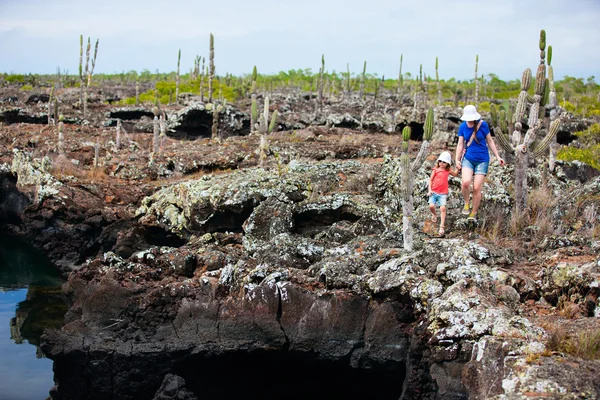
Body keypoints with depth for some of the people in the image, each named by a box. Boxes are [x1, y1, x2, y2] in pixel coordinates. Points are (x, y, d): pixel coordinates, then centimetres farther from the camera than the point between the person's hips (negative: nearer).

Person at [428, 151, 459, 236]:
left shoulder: (448, 170, 8)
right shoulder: (435, 170, 2)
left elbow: (455, 174, 28)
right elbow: (430, 180, 5)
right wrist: (430, 190, -4)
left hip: (443, 194, 0)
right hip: (434, 192, 0)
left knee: (443, 208, -14)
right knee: (431, 206, -16)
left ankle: (442, 226, -13)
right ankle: (434, 215, 21)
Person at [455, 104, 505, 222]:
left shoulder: (483, 125, -7)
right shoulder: (462, 127, -1)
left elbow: (490, 141, 3)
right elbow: (460, 144, 3)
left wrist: (497, 157, 1)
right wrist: (457, 160, -7)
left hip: (482, 160, -1)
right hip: (468, 158, 1)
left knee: (477, 188, -5)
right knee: (466, 182, -24)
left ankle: (473, 213, 12)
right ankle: (466, 204, 2)